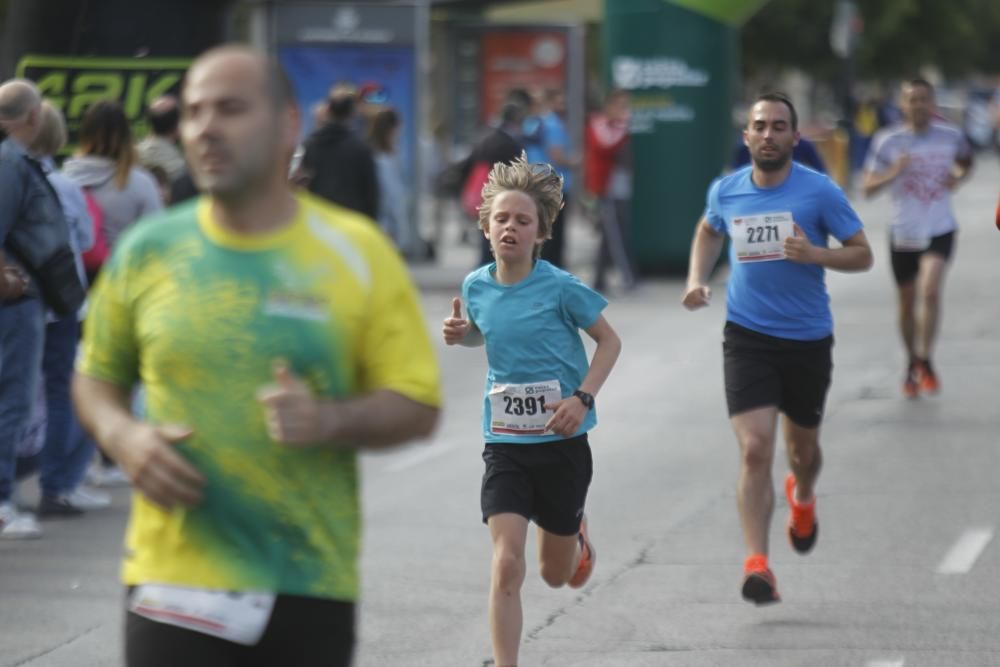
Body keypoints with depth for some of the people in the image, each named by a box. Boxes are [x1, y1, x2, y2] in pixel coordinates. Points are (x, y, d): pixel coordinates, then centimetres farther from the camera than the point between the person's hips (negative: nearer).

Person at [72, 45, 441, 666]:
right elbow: (96, 378, 16)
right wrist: (123, 436, -7)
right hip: (176, 583, 0)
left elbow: (417, 406, 0)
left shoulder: (355, 253, -1)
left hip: (312, 586, 0)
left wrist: (330, 419, -20)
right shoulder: (147, 252, 3)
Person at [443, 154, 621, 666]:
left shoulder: (559, 288, -12)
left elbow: (609, 341, -1)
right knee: (506, 565, -16)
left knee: (555, 574, 15)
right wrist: (459, 332, -1)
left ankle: (575, 532, 51)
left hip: (562, 441, -1)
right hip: (504, 443, 2)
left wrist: (583, 398, -15)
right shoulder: (476, 286, -1)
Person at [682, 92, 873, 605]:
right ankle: (756, 564, -19)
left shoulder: (819, 192, -8)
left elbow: (862, 255, -4)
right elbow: (708, 231, 24)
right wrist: (697, 279, 7)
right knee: (755, 451, -15)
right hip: (747, 337, 0)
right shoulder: (726, 191, 0)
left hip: (808, 339, 0)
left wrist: (814, 254, -22)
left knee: (802, 447, 18)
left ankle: (802, 498, 55)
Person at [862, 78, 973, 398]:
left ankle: (926, 362, -10)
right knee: (907, 304, 11)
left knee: (930, 290, -22)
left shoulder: (951, 136, -1)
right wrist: (892, 173, -21)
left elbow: (965, 160, 21)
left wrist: (958, 176, -1)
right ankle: (912, 363, 33)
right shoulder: (887, 140, -5)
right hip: (903, 232, 1)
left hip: (939, 230, -1)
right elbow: (867, 187, -3)